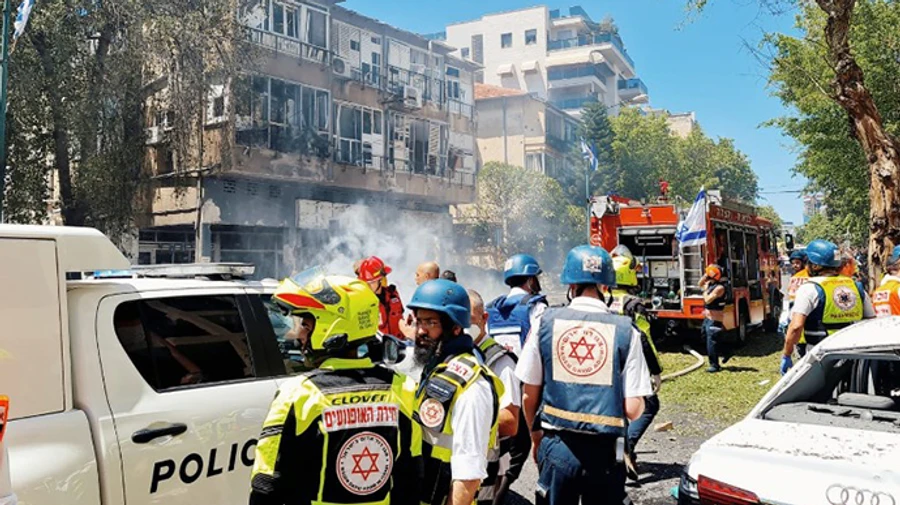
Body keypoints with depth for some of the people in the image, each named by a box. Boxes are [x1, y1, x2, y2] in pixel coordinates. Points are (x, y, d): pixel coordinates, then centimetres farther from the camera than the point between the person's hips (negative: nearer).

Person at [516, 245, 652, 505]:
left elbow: (529, 395, 0)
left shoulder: (545, 322, -5)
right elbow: (633, 409, -9)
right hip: (605, 451, 0)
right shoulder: (625, 331, -7)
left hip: (556, 447, 1)